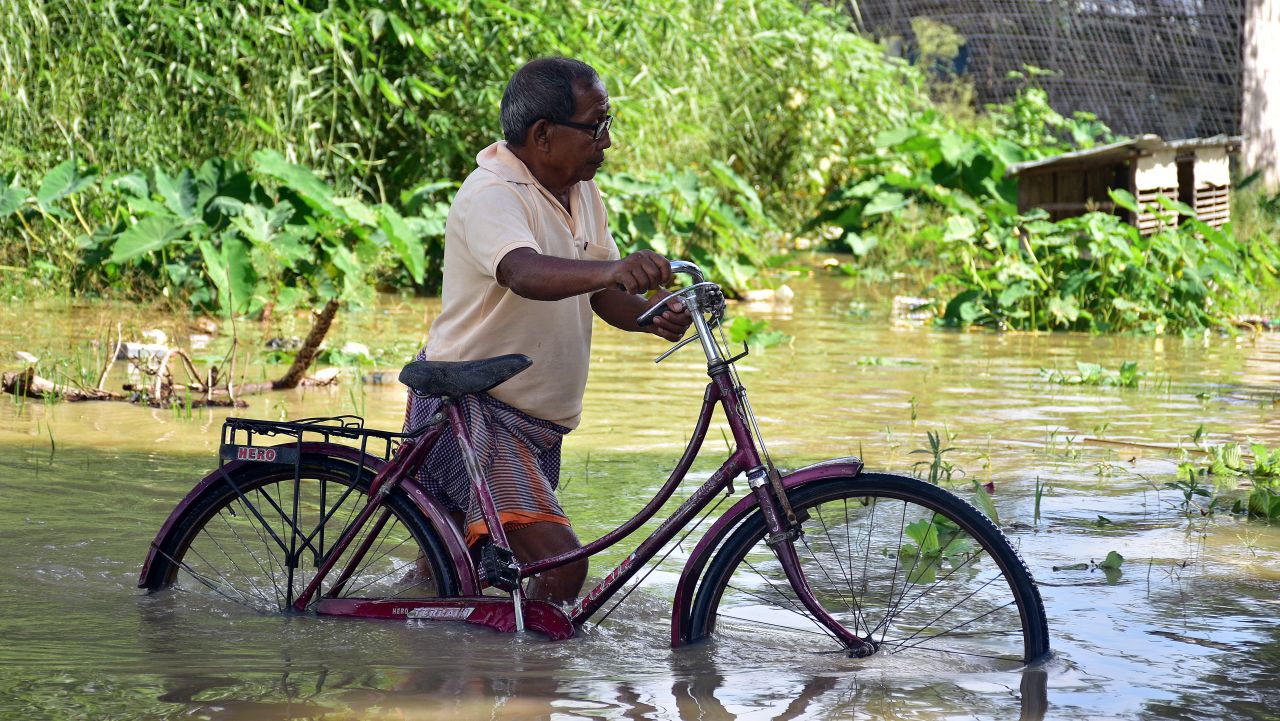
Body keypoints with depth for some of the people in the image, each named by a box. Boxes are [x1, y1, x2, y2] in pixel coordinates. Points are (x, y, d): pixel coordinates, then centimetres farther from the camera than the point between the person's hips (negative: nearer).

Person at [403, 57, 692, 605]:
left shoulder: (581, 192, 6)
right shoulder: (490, 195, -21)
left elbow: (602, 295, 5)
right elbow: (525, 273, -41)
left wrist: (652, 315, -17)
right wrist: (613, 269, -59)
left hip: (537, 424, 9)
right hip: (469, 410, -9)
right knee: (560, 562, -24)